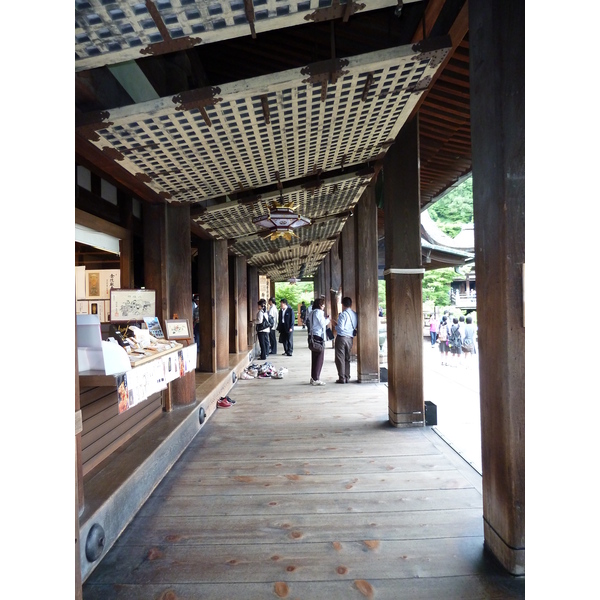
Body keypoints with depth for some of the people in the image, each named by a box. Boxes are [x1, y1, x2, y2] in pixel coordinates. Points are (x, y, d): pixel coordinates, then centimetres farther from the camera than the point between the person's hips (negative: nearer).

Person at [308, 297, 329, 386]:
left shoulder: (312, 312, 15)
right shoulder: (319, 312, -11)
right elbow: (323, 324, -12)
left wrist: (325, 319, 17)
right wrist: (328, 319, 6)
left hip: (313, 335, 9)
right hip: (319, 336, -9)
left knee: (314, 358, 12)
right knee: (319, 358, -3)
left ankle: (313, 378, 16)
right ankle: (316, 379, -2)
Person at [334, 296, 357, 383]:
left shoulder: (343, 314, -14)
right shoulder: (355, 314, 5)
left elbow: (340, 328, -18)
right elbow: (355, 326, 9)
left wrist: (335, 325, 0)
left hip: (341, 338, -6)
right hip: (350, 338, 6)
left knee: (340, 358, 2)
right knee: (347, 358, 15)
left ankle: (342, 378, 4)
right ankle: (347, 377, 18)